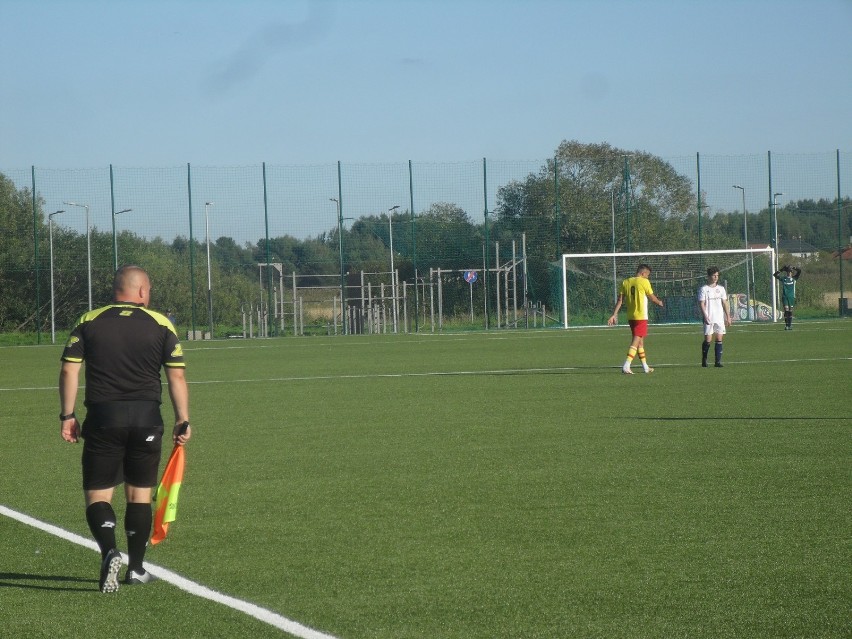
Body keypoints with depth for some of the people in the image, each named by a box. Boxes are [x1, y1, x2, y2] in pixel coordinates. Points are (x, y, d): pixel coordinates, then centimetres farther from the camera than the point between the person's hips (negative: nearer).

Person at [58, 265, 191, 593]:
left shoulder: (88, 323, 4)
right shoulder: (161, 325, 3)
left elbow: (69, 370, -2)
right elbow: (177, 376, -1)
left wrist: (67, 415, 3)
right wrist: (183, 420, 3)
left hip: (102, 418, -1)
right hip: (147, 418, 1)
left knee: (97, 494, 3)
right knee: (140, 493, 13)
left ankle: (109, 551, -23)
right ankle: (136, 568, 16)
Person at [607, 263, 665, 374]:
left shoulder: (625, 282, 7)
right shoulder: (644, 282, -8)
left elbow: (620, 300, 5)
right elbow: (652, 298, 0)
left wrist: (614, 315, 5)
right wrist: (659, 302, 21)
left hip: (630, 317, 6)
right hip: (641, 316, -6)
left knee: (640, 341, 17)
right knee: (636, 341, -7)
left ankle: (645, 366, 24)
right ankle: (626, 366, -20)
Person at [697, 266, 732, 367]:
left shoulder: (721, 289, 12)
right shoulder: (704, 289, -1)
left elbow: (725, 303, 14)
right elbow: (701, 304, -6)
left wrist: (728, 317, 8)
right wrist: (705, 316, -17)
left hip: (720, 318, 4)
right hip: (709, 318, -4)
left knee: (719, 339, -2)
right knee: (708, 339, -4)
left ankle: (718, 361, -1)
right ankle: (704, 360, 13)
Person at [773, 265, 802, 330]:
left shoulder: (794, 278, 7)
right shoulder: (783, 278, 5)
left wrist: (793, 268, 1)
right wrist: (781, 270, -1)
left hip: (791, 296, 0)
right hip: (784, 296, 0)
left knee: (790, 311, 0)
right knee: (786, 310, -4)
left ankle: (790, 325, 3)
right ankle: (786, 325, -5)